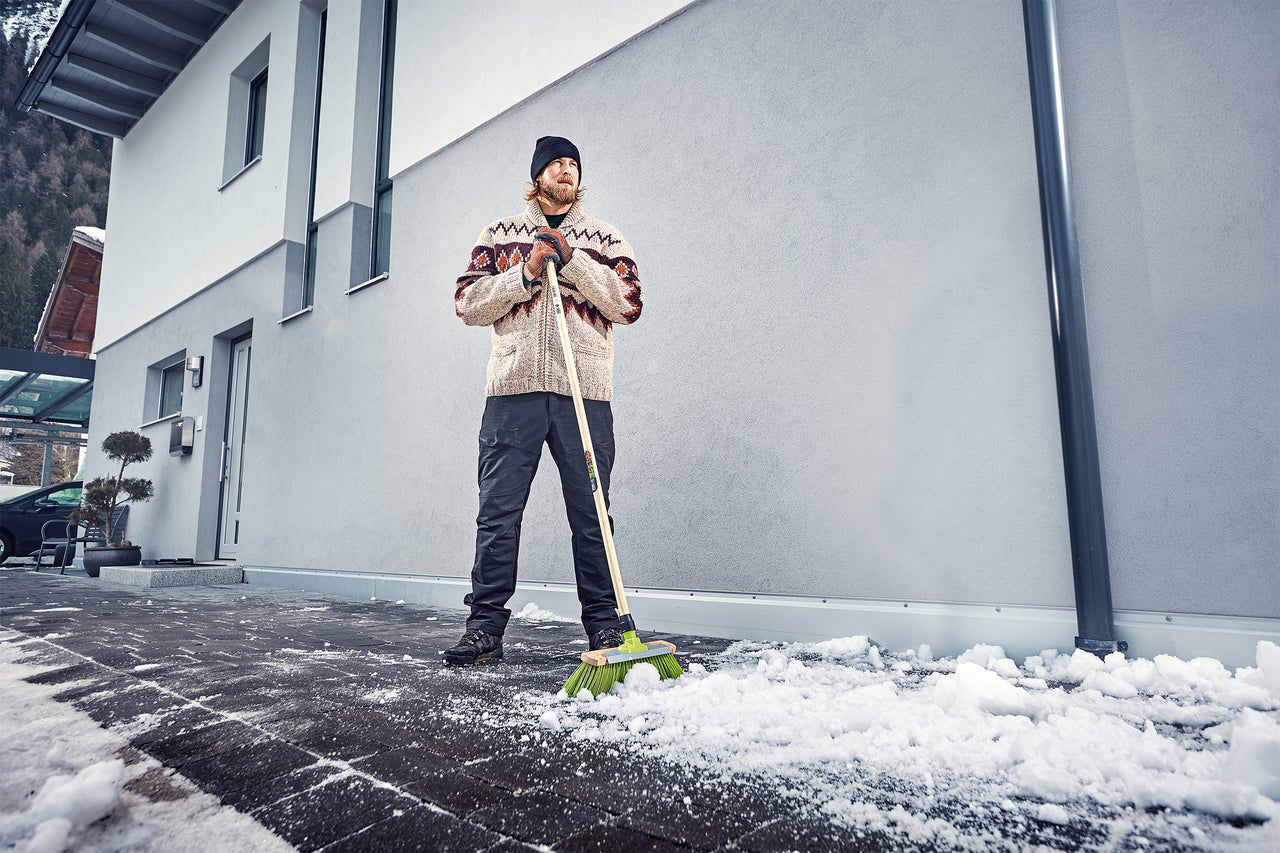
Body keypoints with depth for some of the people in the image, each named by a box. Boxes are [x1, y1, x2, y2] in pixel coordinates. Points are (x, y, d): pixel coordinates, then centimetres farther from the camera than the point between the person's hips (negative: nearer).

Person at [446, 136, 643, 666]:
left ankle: (603, 624, 10)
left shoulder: (604, 239, 17)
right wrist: (526, 272, -4)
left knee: (591, 515, 0)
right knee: (498, 513, -2)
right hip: (513, 389, 1)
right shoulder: (499, 234, 18)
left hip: (584, 391, 0)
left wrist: (570, 259, -4)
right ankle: (485, 626, 6)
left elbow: (629, 304, 2)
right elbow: (468, 304, 9)